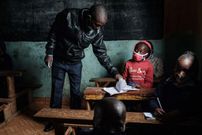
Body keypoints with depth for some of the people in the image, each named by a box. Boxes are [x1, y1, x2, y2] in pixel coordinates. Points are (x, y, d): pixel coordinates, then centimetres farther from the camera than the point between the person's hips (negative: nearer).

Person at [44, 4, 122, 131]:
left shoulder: (97, 31, -17)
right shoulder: (68, 16, -26)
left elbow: (101, 52, -8)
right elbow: (54, 32, -11)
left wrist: (114, 71, -13)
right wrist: (49, 53, -12)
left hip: (76, 63, 2)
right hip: (58, 60, -1)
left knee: (76, 92, 7)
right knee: (56, 90, 8)